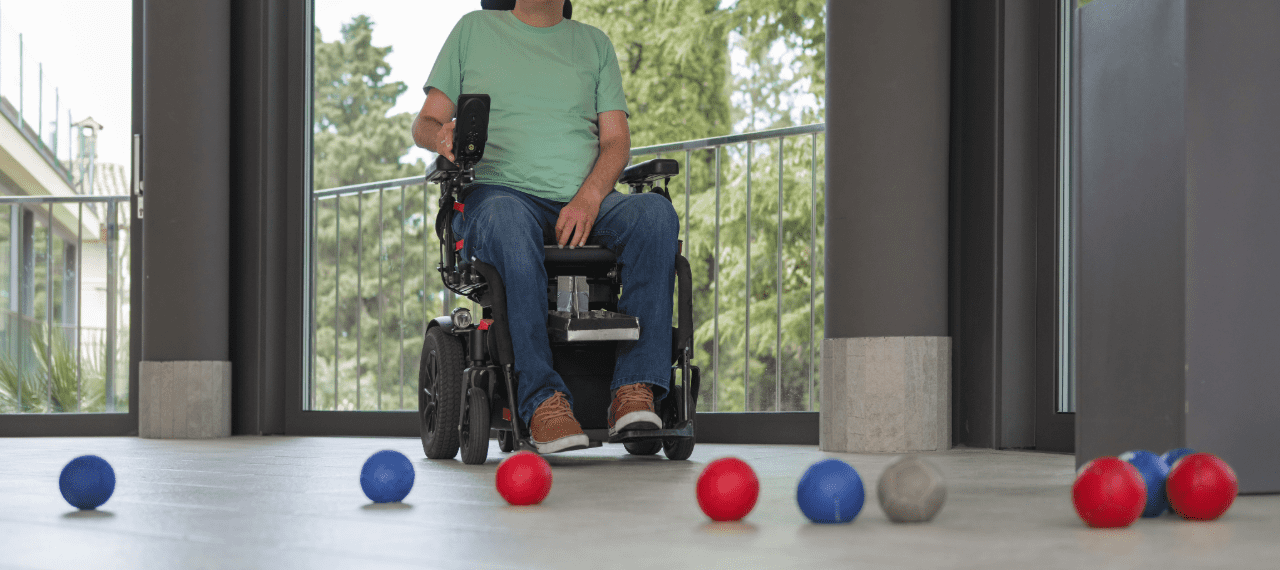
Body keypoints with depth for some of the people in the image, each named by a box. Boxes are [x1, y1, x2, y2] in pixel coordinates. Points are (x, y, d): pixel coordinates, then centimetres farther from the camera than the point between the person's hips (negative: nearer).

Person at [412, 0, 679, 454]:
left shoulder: (594, 44, 20)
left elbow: (616, 140, 9)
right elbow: (424, 123, 14)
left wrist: (588, 199, -12)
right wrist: (441, 134, -13)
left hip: (583, 202, 3)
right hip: (500, 190, -2)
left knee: (656, 213, -30)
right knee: (506, 222, -40)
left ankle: (635, 389, -37)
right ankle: (543, 401, -46)